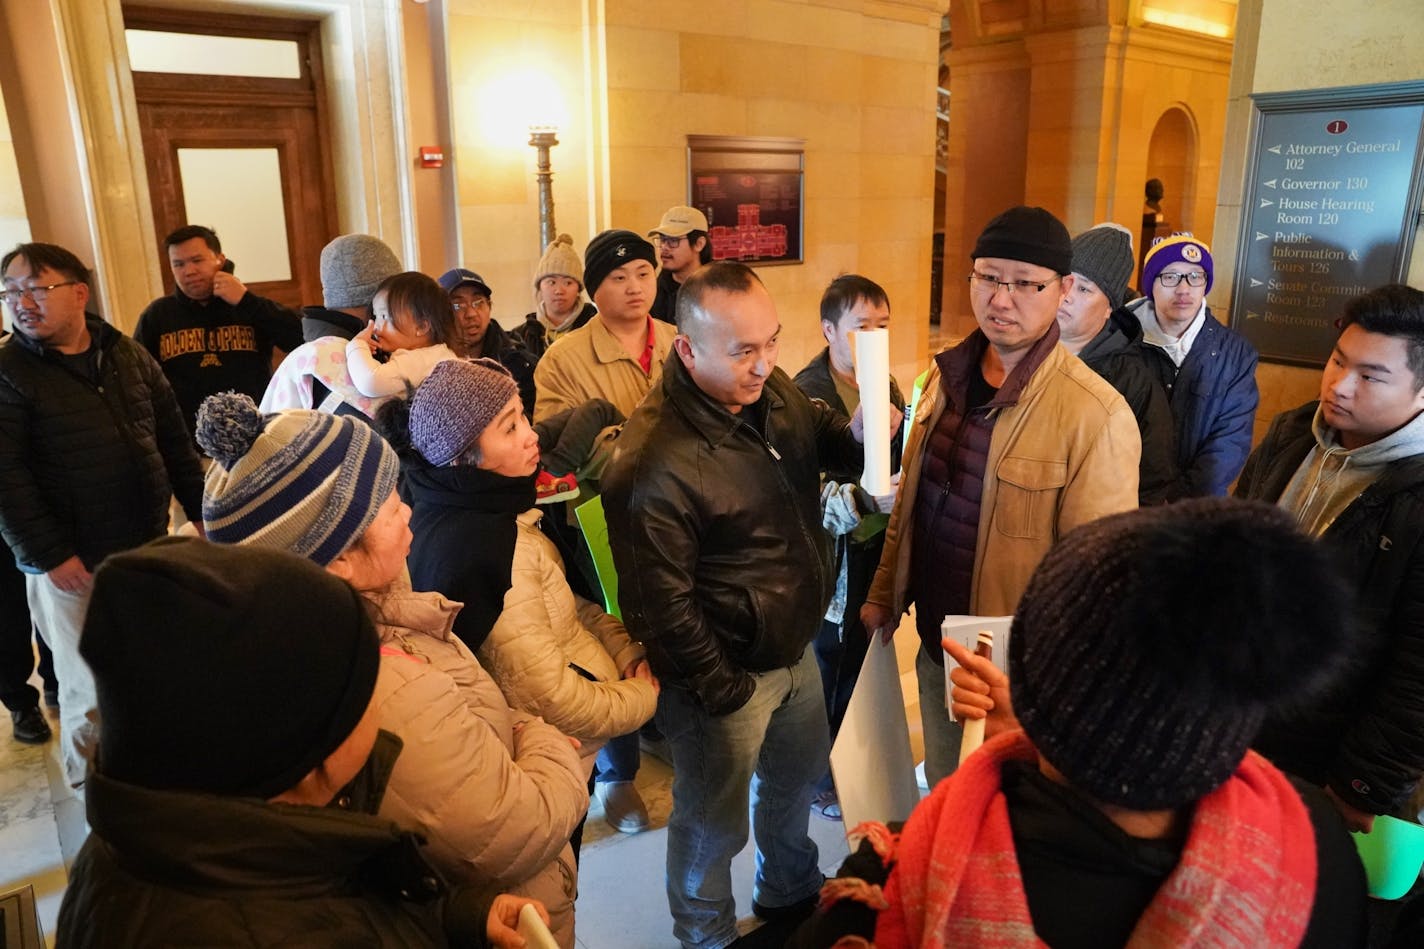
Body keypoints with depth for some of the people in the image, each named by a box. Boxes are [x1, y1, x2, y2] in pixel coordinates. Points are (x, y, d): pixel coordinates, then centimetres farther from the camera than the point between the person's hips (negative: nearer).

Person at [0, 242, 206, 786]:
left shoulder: (129, 355, 5)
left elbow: (173, 440, 10)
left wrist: (201, 509, 7)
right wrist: (49, 555, -16)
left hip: (147, 546, 5)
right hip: (74, 564, -4)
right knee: (91, 689, 6)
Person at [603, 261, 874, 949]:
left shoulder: (773, 390, -6)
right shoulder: (655, 461, -30)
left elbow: (822, 437, 14)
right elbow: (661, 603, -24)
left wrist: (857, 433, -10)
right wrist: (722, 691, -15)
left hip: (796, 648, 8)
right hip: (730, 672, -8)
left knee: (797, 780, 29)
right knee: (714, 823, 15)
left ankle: (790, 893, 58)